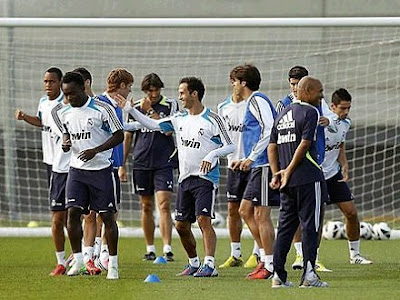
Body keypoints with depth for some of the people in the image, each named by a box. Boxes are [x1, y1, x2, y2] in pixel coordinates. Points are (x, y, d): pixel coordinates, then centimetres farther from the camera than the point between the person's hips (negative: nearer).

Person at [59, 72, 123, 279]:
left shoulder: (102, 109, -10)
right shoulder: (64, 113, 7)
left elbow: (119, 135, -8)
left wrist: (96, 150, -19)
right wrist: (66, 143, -2)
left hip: (101, 169, -4)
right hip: (76, 170, 4)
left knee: (107, 216, 0)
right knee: (72, 212, -8)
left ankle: (113, 264, 7)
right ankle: (77, 260, 2)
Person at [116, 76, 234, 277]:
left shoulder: (212, 120, -7)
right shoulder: (179, 118, 12)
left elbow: (229, 146, -6)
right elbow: (153, 125, 15)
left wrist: (212, 155, -23)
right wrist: (130, 109, 10)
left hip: (205, 178, -7)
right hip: (185, 179, 7)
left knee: (204, 219, -18)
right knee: (181, 225, 8)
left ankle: (210, 265, -21)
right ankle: (194, 263, 23)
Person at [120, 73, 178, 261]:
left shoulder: (170, 105, 0)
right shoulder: (136, 107, 7)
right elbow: (128, 136, 12)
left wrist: (150, 111, -12)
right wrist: (122, 164, 11)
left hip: (163, 162, -3)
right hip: (141, 162, 3)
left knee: (164, 205, -12)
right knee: (146, 207, 8)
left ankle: (167, 249, -16)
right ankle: (150, 249, 16)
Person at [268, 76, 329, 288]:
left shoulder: (283, 114, 17)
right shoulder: (310, 112, -7)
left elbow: (272, 147, 13)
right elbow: (304, 145, -15)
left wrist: (276, 174, 7)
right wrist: (288, 172, -10)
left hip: (288, 182, 7)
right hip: (308, 178, -7)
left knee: (286, 227, 10)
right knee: (310, 226, -4)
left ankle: (278, 275, 7)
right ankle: (309, 274, -7)